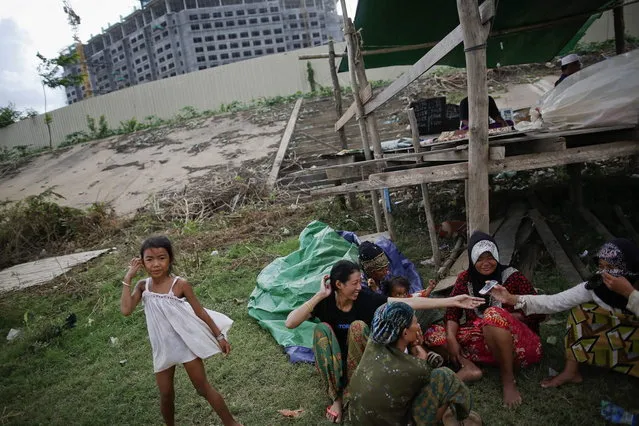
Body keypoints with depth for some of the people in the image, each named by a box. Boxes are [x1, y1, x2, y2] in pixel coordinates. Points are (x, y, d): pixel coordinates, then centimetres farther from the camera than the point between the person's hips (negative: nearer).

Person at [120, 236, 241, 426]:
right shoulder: (142, 286, -6)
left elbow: (200, 312, -8)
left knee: (203, 388, 5)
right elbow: (126, 310, -21)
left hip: (186, 343, -3)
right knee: (166, 395, 15)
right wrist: (128, 277, -19)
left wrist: (219, 336, -4)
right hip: (162, 348, 3)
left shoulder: (180, 284, -16)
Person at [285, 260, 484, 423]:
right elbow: (290, 323, -30)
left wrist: (453, 301, -25)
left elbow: (410, 302, -21)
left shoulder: (366, 297, -18)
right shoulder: (324, 301, -18)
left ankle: (350, 391, -13)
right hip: (334, 361, 0)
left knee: (357, 326, -28)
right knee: (321, 328, -28)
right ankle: (336, 398, -19)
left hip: (361, 359, 0)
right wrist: (319, 295, -32)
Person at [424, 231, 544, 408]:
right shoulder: (465, 278, 2)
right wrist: (451, 338, -19)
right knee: (432, 335, -12)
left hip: (514, 342, -4)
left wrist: (505, 319, -20)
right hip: (481, 341, 4)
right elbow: (452, 311, -2)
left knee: (493, 314, -37)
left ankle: (508, 379, -23)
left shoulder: (512, 276, -8)